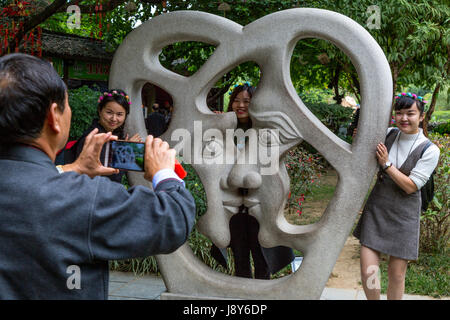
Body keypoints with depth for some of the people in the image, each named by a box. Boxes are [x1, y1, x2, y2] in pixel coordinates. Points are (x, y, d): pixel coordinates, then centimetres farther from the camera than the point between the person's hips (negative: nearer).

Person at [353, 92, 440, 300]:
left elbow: (411, 186, -12)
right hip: (376, 209, 3)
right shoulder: (388, 134, 3)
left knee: (396, 274, 5)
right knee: (367, 271, -3)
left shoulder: (430, 150, -7)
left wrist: (386, 164, -17)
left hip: (403, 216, -2)